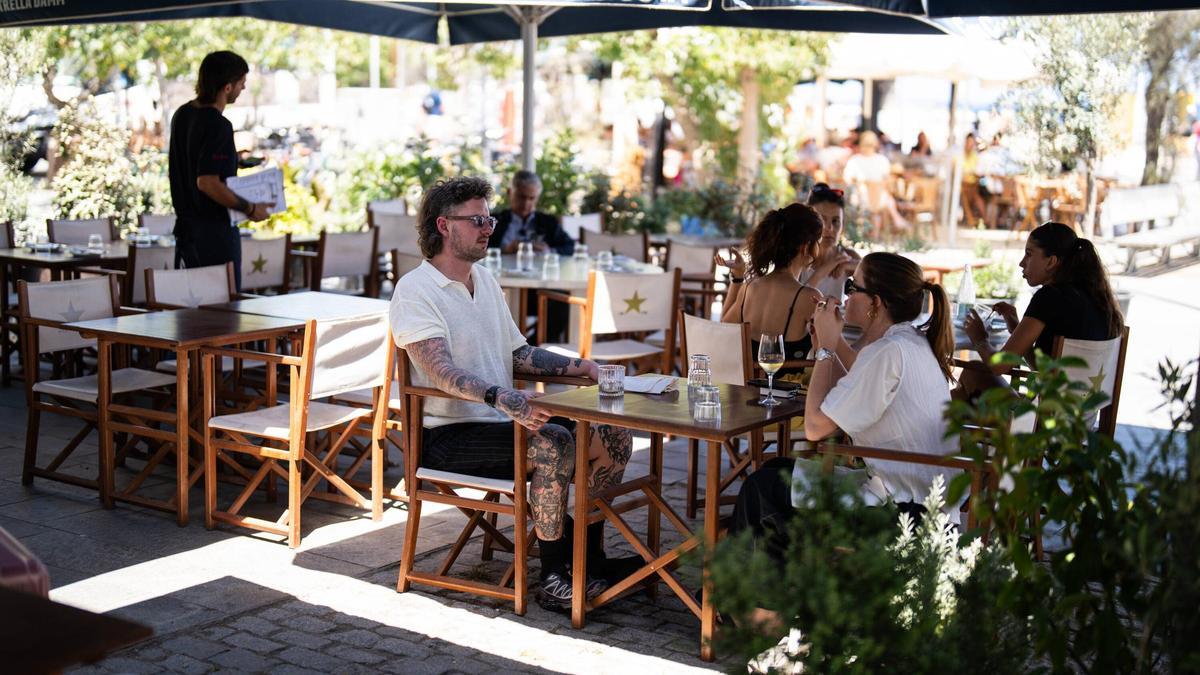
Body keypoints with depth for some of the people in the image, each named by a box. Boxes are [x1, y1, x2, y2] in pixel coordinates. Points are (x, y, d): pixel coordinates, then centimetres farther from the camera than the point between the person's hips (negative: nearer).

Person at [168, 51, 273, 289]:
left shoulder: (182, 114, 9)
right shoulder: (218, 126, -19)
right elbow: (207, 182, -26)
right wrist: (250, 209, -16)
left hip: (186, 224, 9)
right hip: (215, 230, -9)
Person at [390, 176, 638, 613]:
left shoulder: (485, 281, 16)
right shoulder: (415, 291, -12)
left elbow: (518, 353, 22)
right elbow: (441, 371, -26)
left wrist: (576, 367, 7)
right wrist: (502, 397, -42)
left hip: (501, 420, 9)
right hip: (449, 433, -9)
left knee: (614, 437, -3)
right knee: (554, 444, -33)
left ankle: (591, 557, 6)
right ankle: (554, 577, -23)